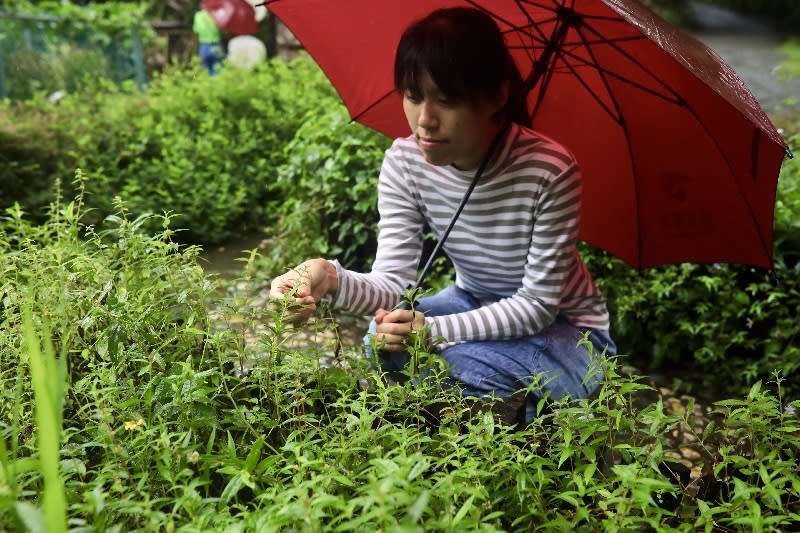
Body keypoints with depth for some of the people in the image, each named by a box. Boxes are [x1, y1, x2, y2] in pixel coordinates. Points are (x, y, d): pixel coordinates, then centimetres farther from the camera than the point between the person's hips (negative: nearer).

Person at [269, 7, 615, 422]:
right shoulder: (404, 163, -17)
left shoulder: (549, 171, -30)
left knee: (467, 365, -31)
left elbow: (537, 305, -24)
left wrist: (435, 330, -37)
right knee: (385, 344, -22)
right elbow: (393, 283, -21)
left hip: (562, 329, -4)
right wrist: (332, 279, -45)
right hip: (475, 304, 4)